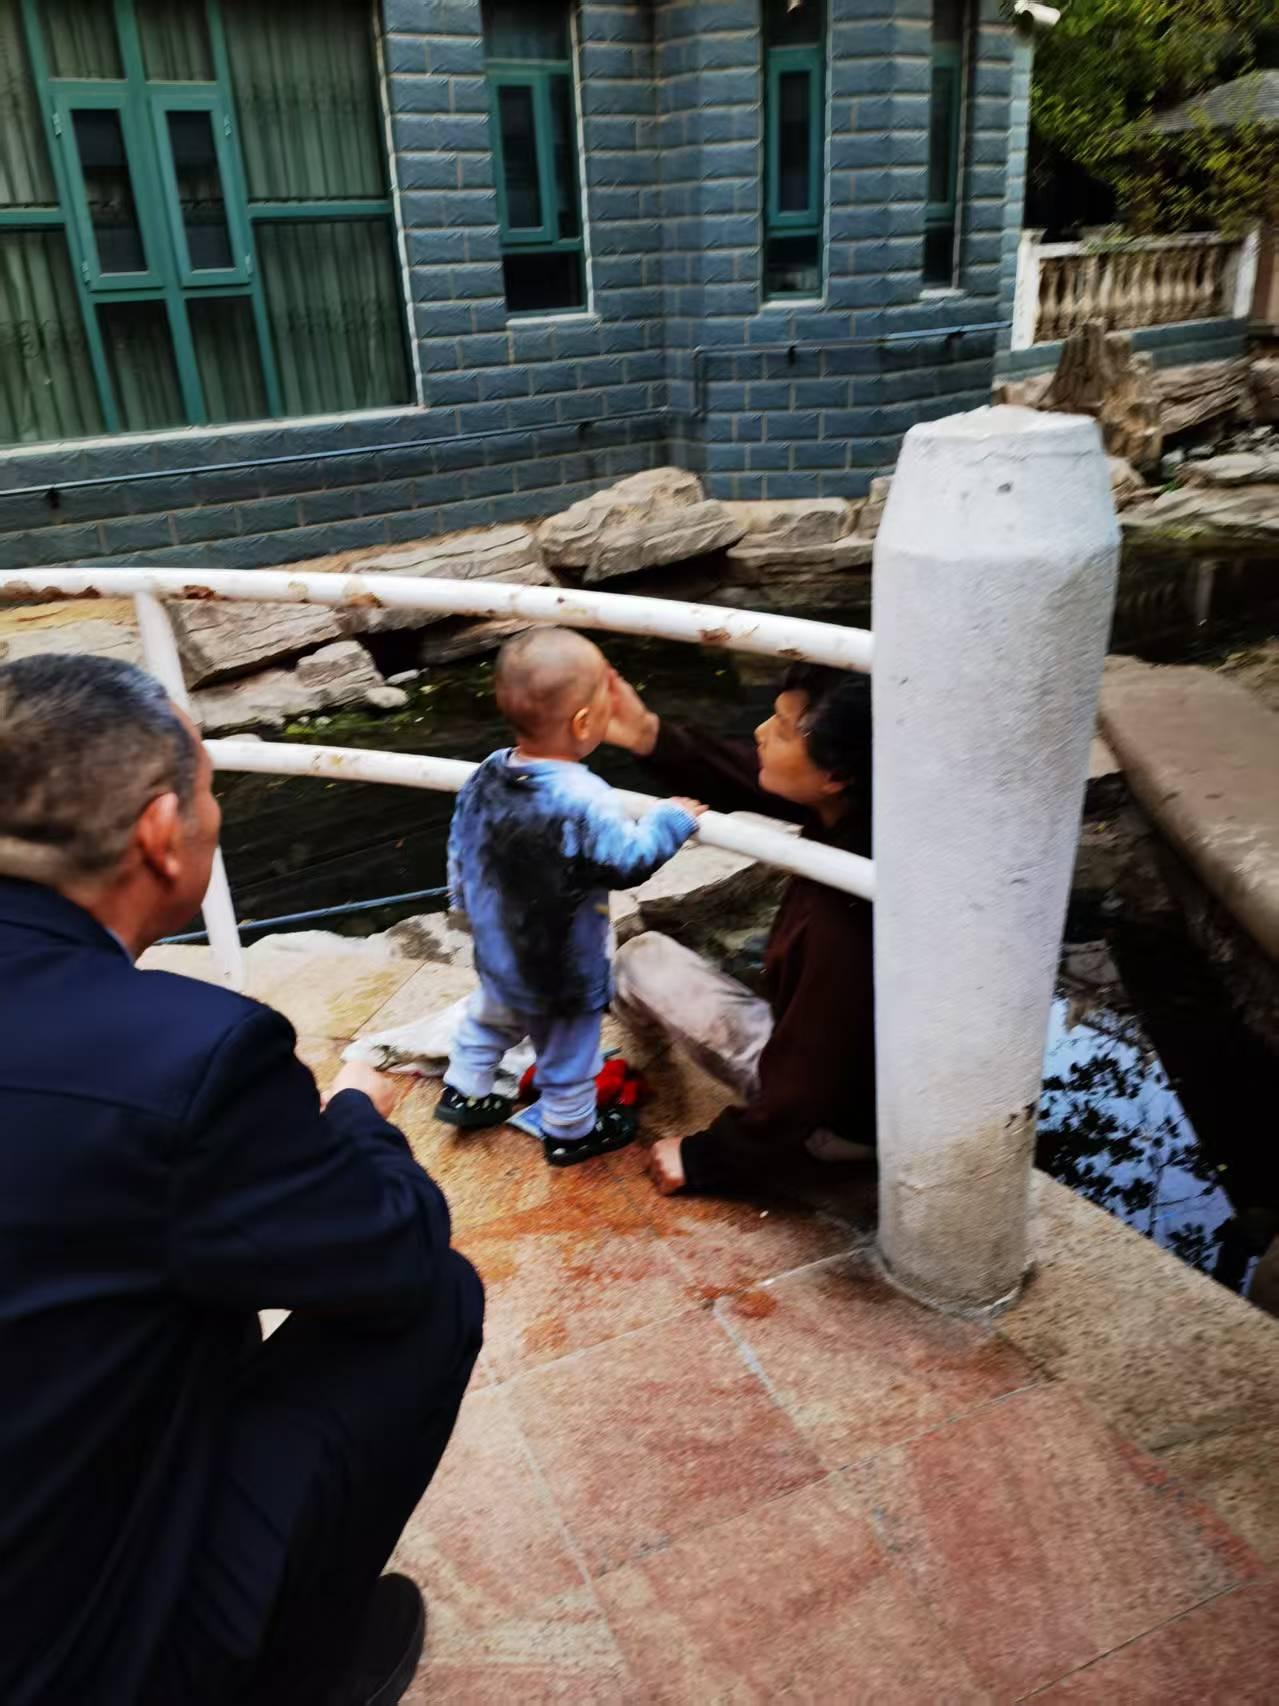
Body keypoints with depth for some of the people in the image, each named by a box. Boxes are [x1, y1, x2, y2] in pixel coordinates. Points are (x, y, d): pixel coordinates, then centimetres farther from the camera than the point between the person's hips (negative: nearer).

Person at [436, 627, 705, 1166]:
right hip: (563, 970, -6)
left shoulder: (486, 775, -11)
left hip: (497, 951, 7)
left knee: (491, 1017, 33)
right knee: (568, 1047, 18)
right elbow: (630, 860, -27)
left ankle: (463, 1091, 49)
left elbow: (460, 849, 2)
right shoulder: (584, 802, -34)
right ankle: (570, 1131, 38)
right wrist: (671, 820, -11)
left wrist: (467, 902, 20)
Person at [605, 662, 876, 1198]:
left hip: (836, 1119, -7)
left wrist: (703, 1158, -12)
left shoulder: (839, 928, -39)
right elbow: (746, 777, -4)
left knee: (644, 958, 3)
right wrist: (651, 737, -16)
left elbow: (801, 1092, -27)